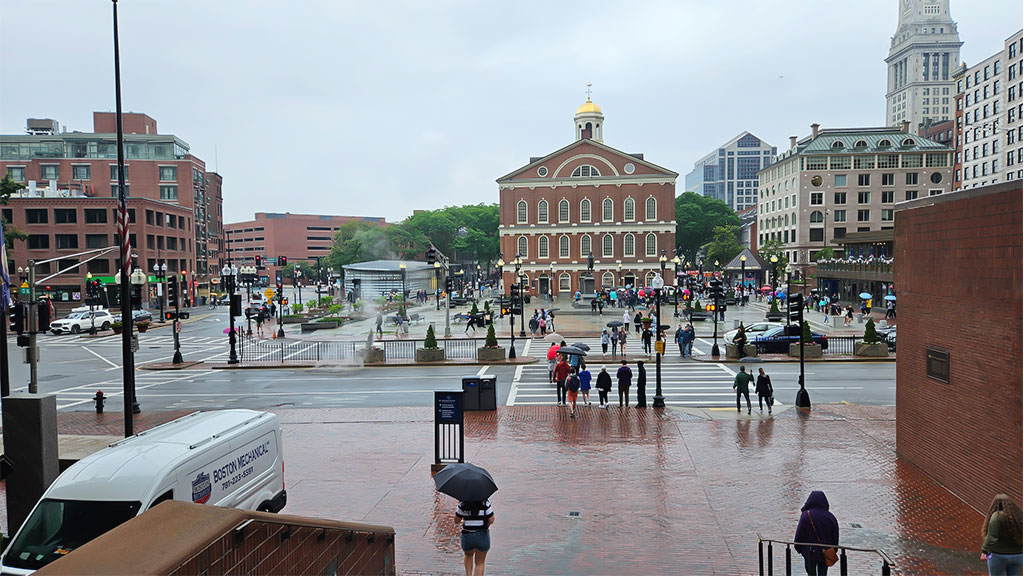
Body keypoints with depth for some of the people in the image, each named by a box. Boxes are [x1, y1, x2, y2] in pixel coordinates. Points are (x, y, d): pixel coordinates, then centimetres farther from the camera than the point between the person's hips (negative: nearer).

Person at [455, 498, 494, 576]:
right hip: (482, 535, -1)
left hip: (467, 536, 1)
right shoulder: (485, 503, -11)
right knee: (480, 563, 15)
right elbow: (491, 520, -13)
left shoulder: (463, 503, -6)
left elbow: (456, 520, 0)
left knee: (469, 555, 31)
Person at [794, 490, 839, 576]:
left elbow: (799, 534, -9)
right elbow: (835, 536, 2)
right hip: (825, 553, 3)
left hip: (810, 553, -2)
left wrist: (798, 549, 5)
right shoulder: (830, 516, -6)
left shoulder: (806, 515, -14)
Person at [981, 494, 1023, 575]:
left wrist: (984, 551, -16)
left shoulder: (997, 516, -14)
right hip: (1017, 555, 5)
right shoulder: (1019, 515, 2)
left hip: (999, 555, -5)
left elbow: (991, 537, -18)